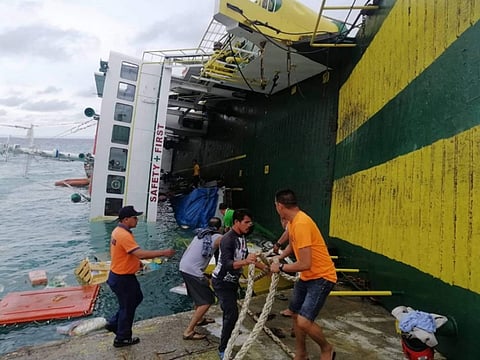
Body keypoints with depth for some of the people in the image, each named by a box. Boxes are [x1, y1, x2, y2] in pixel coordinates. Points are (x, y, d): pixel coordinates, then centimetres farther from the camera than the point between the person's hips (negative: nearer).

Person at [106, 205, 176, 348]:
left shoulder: (118, 231, 3)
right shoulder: (124, 235, -29)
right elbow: (141, 253, -38)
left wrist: (136, 262, 13)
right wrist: (164, 252, -35)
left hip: (120, 275, 10)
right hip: (122, 278, -10)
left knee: (136, 298, 24)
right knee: (127, 307, 9)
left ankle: (113, 323, 34)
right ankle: (122, 339, 28)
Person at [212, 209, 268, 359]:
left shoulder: (241, 237, 0)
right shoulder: (228, 239, -28)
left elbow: (246, 257, 12)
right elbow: (227, 264, -38)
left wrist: (265, 267, 10)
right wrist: (246, 261, -53)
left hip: (232, 280, 8)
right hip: (222, 282, -8)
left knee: (230, 311, 22)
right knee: (232, 313, -9)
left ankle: (228, 334, 45)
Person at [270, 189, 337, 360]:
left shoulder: (301, 224, -29)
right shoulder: (293, 221, 2)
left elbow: (305, 264, -30)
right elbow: (292, 245, 22)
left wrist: (280, 267, -16)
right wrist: (278, 258, 8)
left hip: (321, 277, -10)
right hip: (306, 276, 10)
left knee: (304, 322, -17)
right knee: (295, 314, 17)